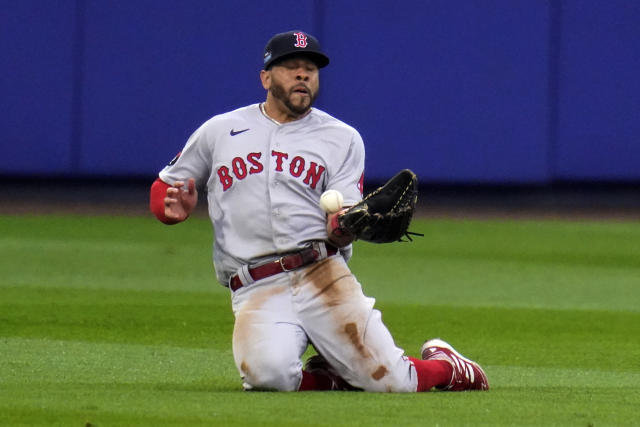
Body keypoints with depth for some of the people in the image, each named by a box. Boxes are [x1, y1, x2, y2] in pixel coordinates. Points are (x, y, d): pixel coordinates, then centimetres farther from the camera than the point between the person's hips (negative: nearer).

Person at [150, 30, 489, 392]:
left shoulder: (342, 138, 13)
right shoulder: (219, 132, 16)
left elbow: (341, 232, 4)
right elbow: (162, 190, 20)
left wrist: (343, 228, -22)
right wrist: (176, 208, -5)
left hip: (324, 276, 0)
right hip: (257, 292, 0)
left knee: (390, 381, -14)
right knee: (267, 373, -32)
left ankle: (443, 365, 21)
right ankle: (334, 376, 2)